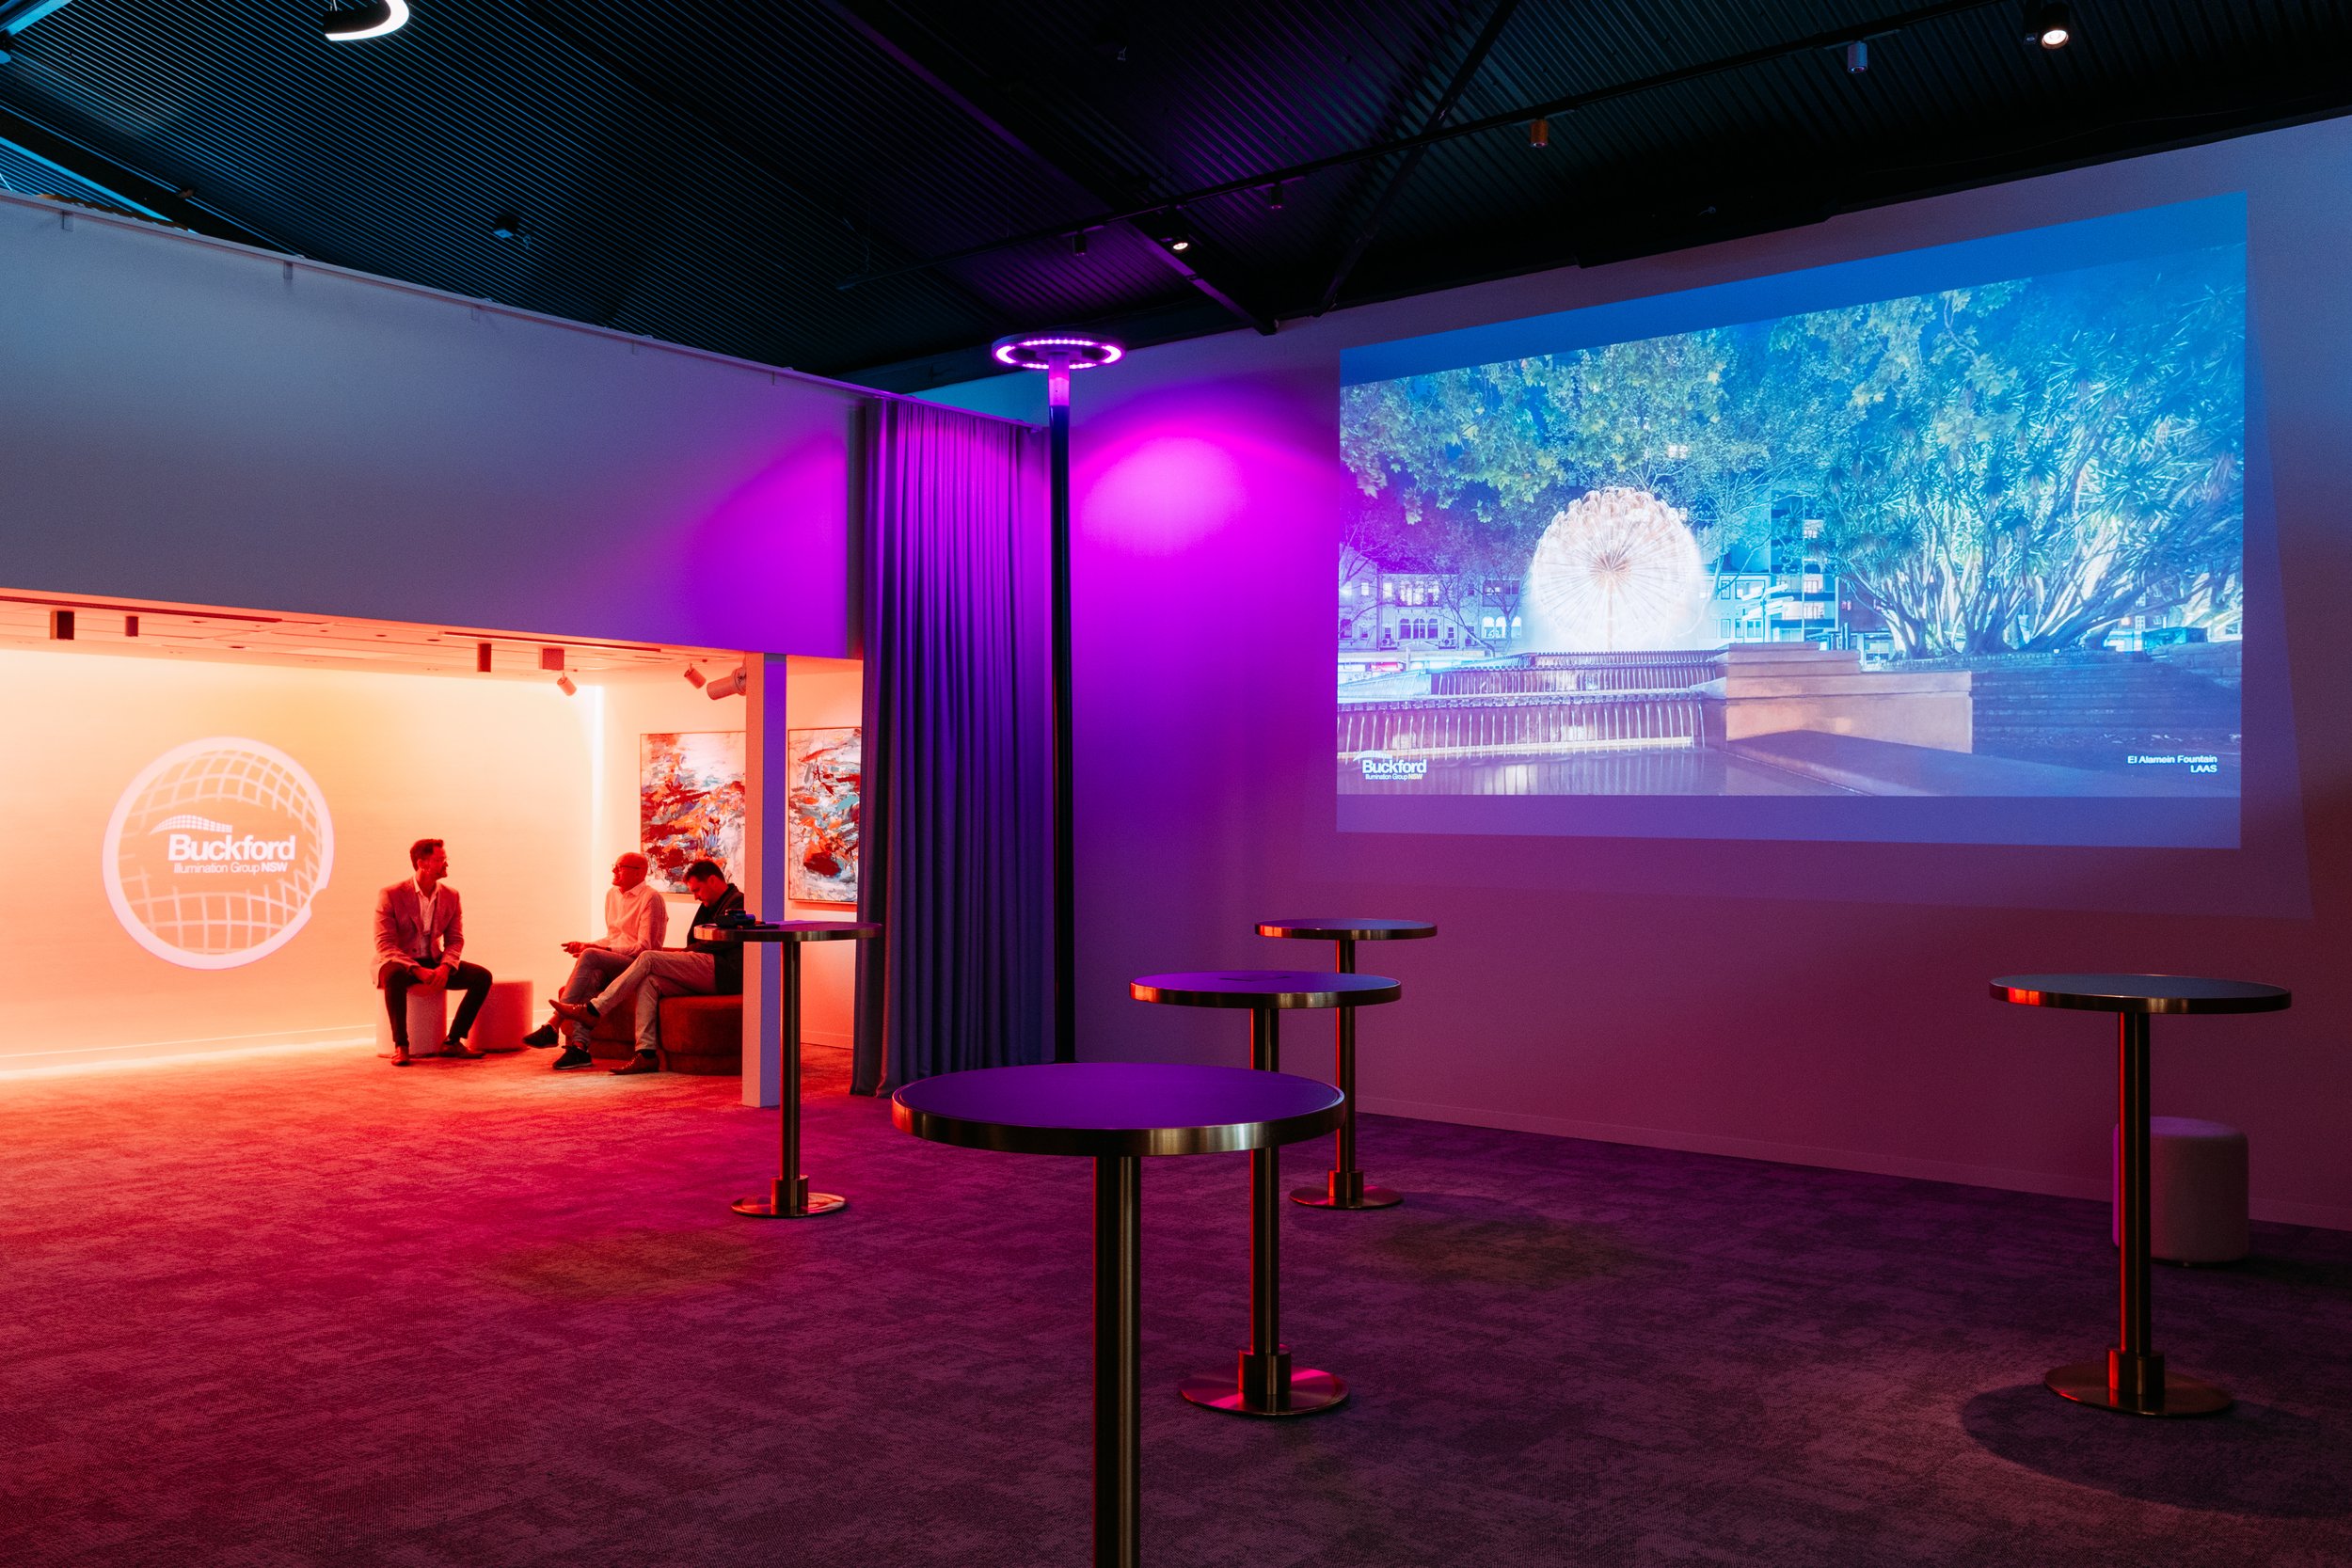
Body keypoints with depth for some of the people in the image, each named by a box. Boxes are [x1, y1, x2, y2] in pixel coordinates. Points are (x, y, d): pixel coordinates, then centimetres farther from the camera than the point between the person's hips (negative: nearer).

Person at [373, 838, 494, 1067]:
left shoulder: (451, 896, 2)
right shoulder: (390, 895, -12)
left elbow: (455, 939, 3)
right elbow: (385, 944, -16)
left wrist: (445, 966, -19)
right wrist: (417, 970, -30)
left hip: (434, 963, 5)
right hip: (399, 962, -5)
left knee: (482, 976, -16)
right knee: (395, 976, -41)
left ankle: (452, 1042, -8)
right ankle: (400, 1046, -29)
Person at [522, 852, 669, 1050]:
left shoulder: (651, 898, -7)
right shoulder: (612, 894, 20)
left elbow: (644, 947, -14)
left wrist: (602, 950, -20)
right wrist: (585, 946, 8)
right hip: (613, 964, 7)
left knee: (589, 957, -30)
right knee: (590, 976, -30)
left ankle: (552, 1026, -37)